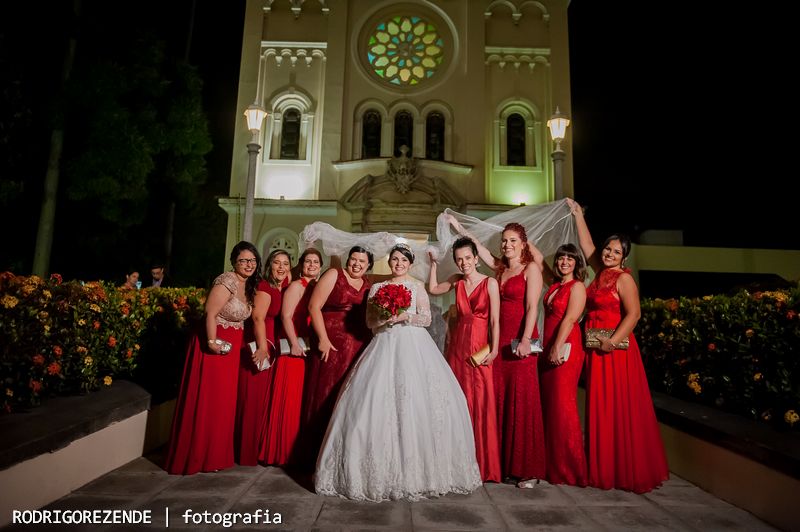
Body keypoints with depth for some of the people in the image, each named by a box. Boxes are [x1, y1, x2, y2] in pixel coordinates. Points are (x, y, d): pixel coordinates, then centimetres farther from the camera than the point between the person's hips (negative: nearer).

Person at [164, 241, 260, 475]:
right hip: (216, 346, -9)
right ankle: (198, 457, 16)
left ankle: (216, 454, 29)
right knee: (208, 402, 1)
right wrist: (212, 342, -26)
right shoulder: (227, 282, -16)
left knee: (224, 402, 15)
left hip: (231, 349, 9)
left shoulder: (248, 286, 11)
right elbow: (210, 313, -22)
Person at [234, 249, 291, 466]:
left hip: (270, 345, 9)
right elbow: (258, 317, -21)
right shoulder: (265, 287, -12)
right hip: (257, 346, -9)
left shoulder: (282, 287, 13)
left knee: (261, 397, 16)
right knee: (251, 398, 1)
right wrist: (262, 347, -27)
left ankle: (254, 447, 30)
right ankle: (246, 451, 15)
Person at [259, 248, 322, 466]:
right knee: (290, 398, -2)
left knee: (305, 399, 11)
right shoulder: (296, 286, -5)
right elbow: (286, 316, -12)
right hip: (295, 347, -7)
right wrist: (294, 344, -20)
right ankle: (282, 450, 11)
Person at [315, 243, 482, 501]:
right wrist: (385, 316, -9)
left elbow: (427, 318, 4)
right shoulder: (377, 288, 15)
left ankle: (417, 467, 2)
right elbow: (370, 322, 10)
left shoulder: (417, 287, 11)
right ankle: (379, 468, 1)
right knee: (378, 401, -8)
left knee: (416, 400, -10)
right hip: (385, 345, 1)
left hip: (413, 346, -1)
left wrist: (404, 316, -10)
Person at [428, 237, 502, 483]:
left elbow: (495, 320, -8)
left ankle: (484, 465, 15)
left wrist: (494, 350, -14)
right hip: (457, 344, 4)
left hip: (480, 346, -4)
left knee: (481, 404, 0)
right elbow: (433, 289, 20)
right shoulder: (457, 280, 7)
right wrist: (433, 264, 13)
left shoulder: (490, 282, -7)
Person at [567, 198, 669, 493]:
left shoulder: (623, 278, -9)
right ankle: (603, 468, 22)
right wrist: (578, 215, 26)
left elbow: (633, 313, -17)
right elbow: (587, 246, 21)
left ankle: (628, 471, 11)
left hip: (614, 349, -8)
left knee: (620, 410, -1)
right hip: (595, 349, 8)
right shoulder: (601, 272, 11)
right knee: (600, 408, 12)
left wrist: (613, 341, -24)